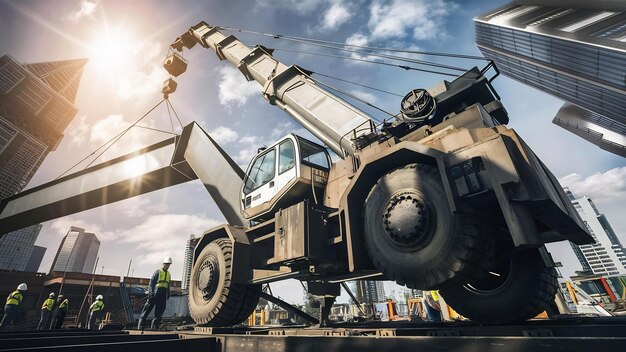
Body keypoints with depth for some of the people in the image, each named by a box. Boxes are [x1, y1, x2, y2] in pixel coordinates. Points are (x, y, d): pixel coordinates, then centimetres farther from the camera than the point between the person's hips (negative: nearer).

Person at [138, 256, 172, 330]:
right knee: (147, 309, -1)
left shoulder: (168, 274, 16)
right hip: (155, 294, -6)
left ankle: (155, 327, 13)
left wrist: (168, 295, 18)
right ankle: (140, 326, 8)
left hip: (163, 296, 6)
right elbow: (151, 282, -8)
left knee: (159, 311, 6)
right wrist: (151, 292, -16)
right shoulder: (158, 272, -3)